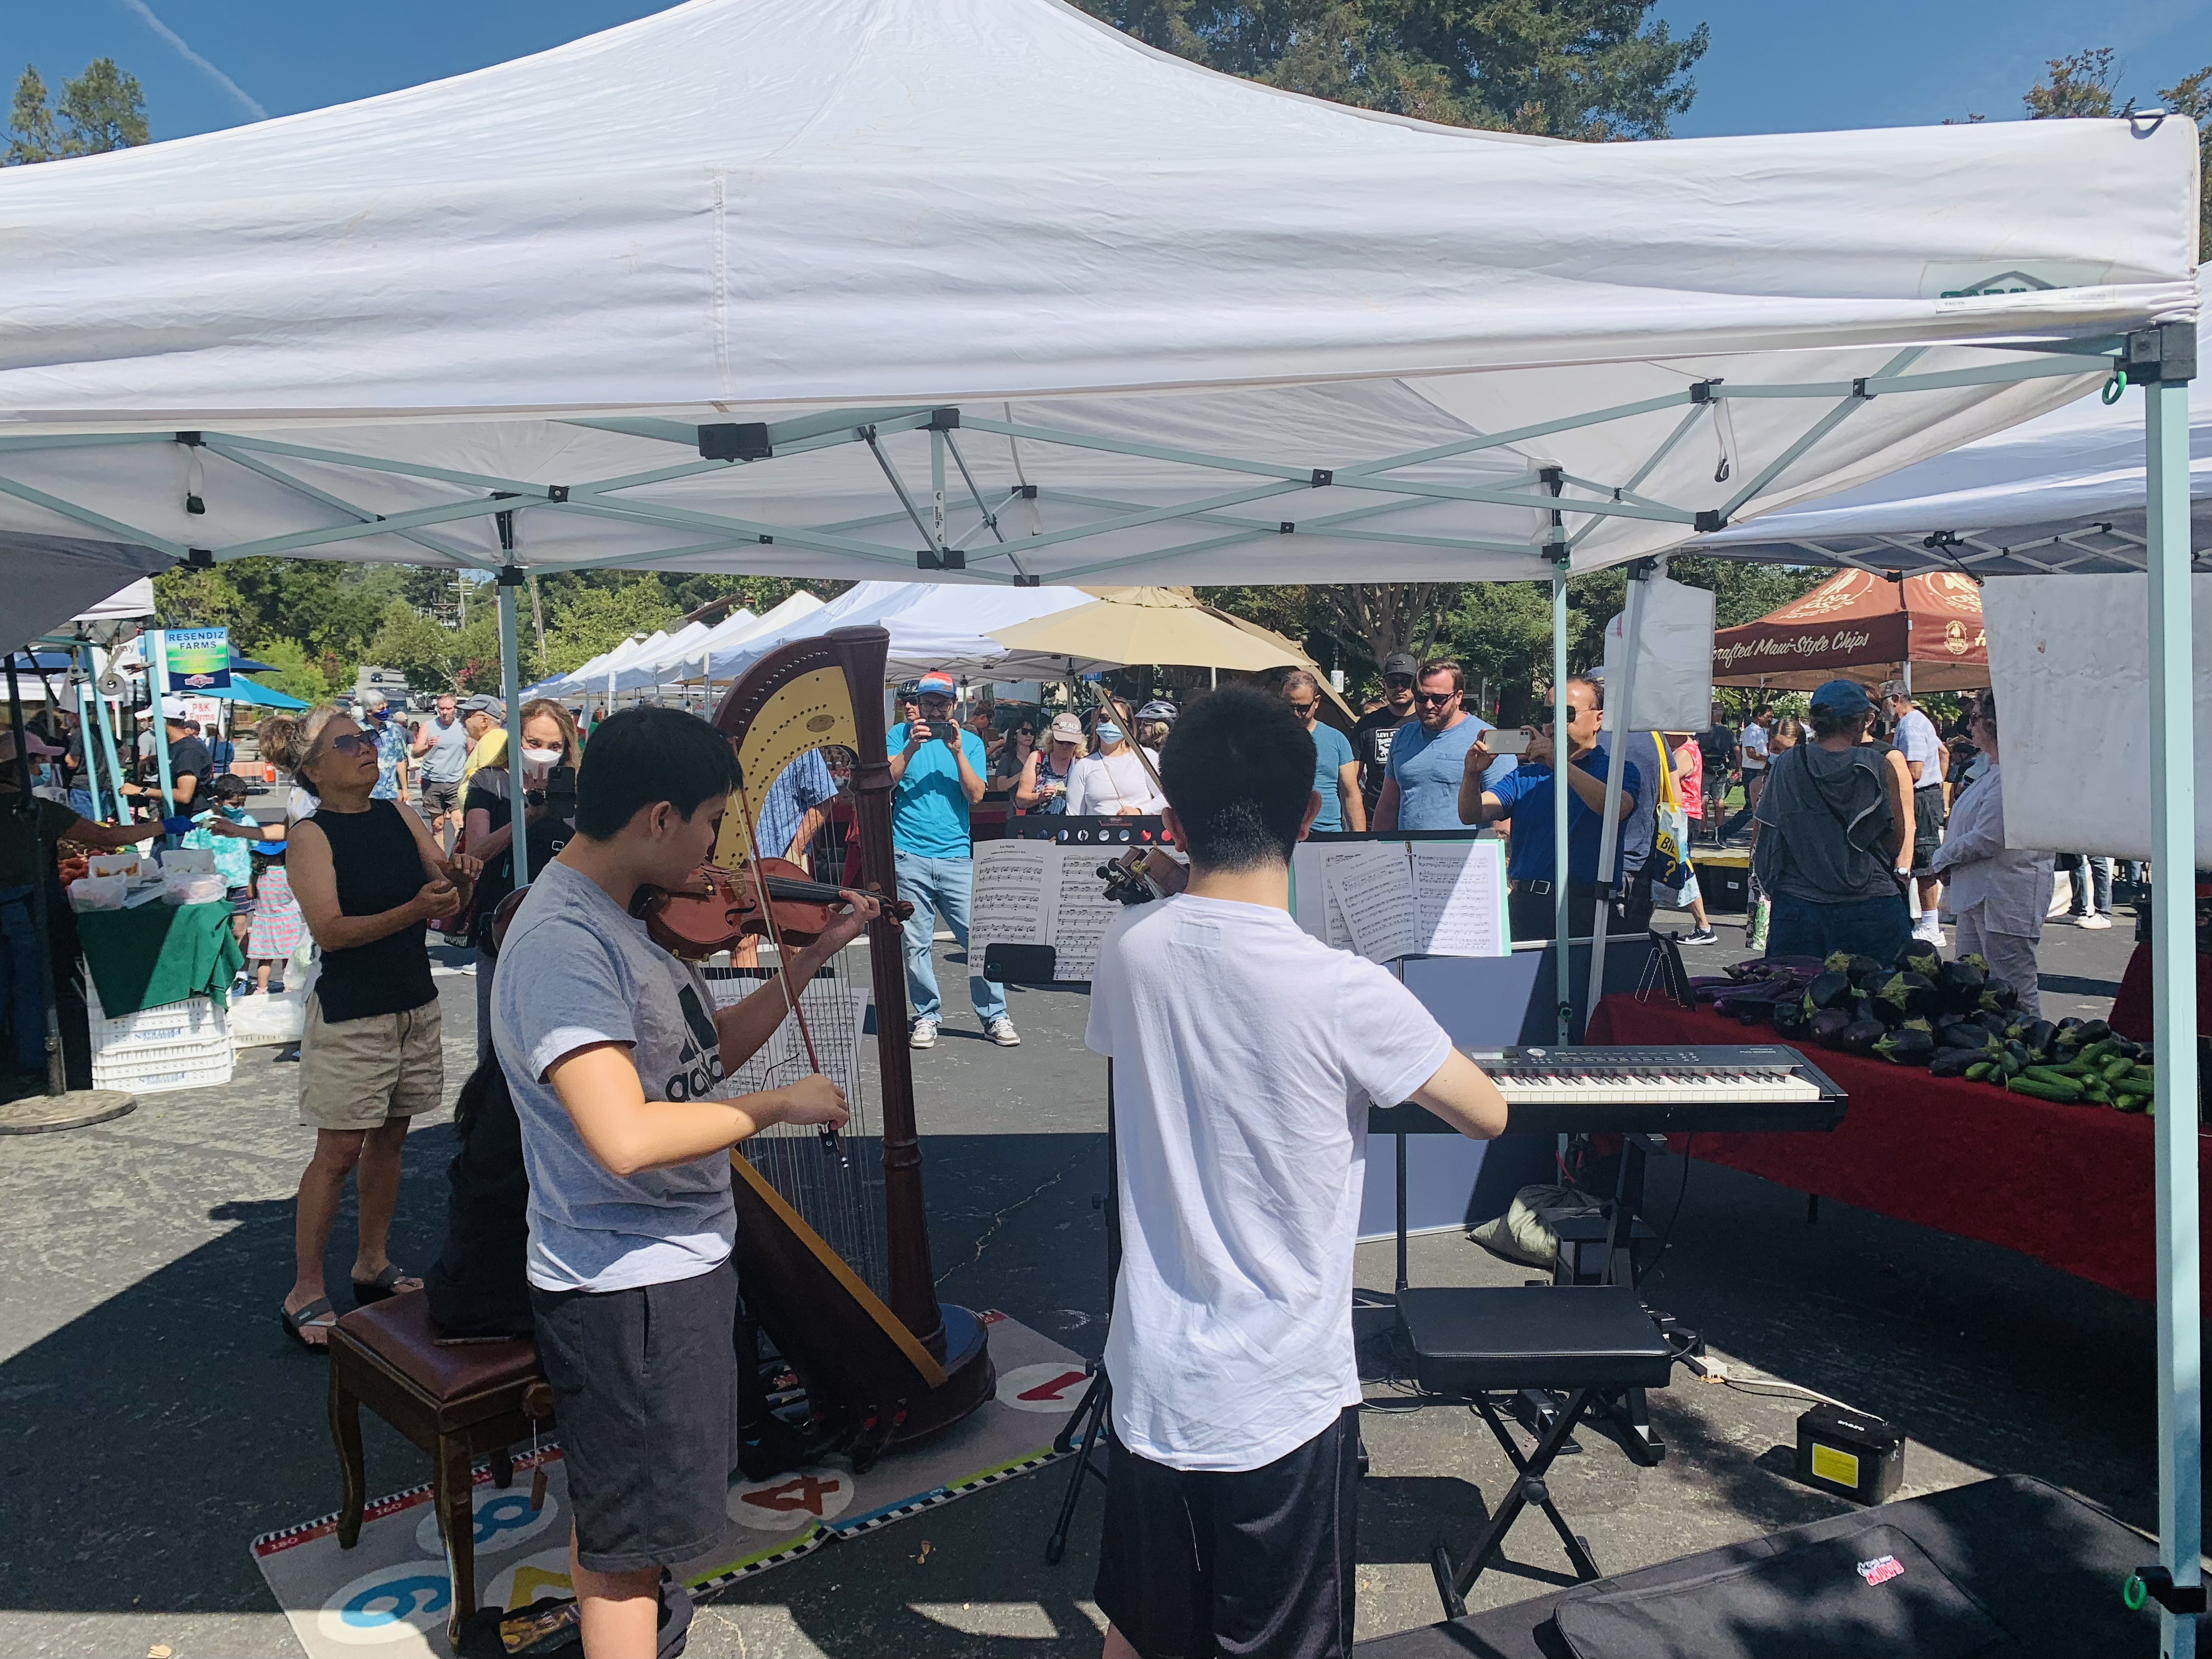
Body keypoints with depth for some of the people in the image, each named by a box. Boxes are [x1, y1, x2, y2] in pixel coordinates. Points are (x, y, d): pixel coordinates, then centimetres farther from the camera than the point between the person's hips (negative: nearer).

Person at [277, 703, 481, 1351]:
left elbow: (449, 899, 6)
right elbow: (331, 930, -20)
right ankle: (305, 1293, 7)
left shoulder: (399, 815, 7)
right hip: (350, 1013, -6)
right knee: (338, 1151, -3)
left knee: (389, 1137, 14)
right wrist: (414, 910, -31)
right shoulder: (309, 836, -9)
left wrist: (459, 879, -17)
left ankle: (372, 1264, 27)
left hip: (416, 1004, 6)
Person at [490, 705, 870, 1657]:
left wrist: (813, 957, 6)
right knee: (630, 1541, 8)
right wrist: (781, 1106, -22)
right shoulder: (564, 940, -26)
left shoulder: (614, 918, 5)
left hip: (673, 1263, 10)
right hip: (630, 1286, -10)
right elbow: (626, 1139, -35)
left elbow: (707, 1053, 12)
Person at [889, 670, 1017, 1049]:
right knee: (917, 943, 2)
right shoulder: (901, 734, 9)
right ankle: (926, 1016, 14)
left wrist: (957, 752, -10)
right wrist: (911, 748, -13)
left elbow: (976, 795, 0)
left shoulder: (970, 742, 10)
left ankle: (995, 1017, 6)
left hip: (957, 856, 1)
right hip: (909, 856, 0)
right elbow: (885, 782, -2)